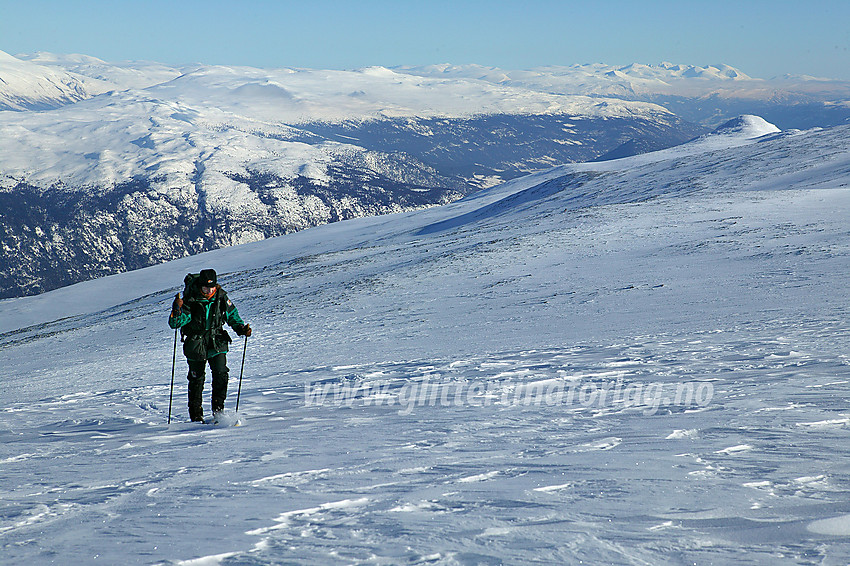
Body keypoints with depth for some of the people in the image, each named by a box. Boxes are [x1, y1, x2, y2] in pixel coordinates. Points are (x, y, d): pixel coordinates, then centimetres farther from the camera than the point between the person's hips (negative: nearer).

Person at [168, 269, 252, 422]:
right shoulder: (190, 300, -16)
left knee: (221, 374, -12)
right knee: (197, 379, 6)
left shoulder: (221, 297, -6)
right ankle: (196, 414, 20)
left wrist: (241, 328, -5)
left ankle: (218, 408, 1)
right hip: (196, 344, -2)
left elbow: (232, 315, 11)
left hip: (217, 342, 2)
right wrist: (177, 310, -38)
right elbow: (174, 323, -19)